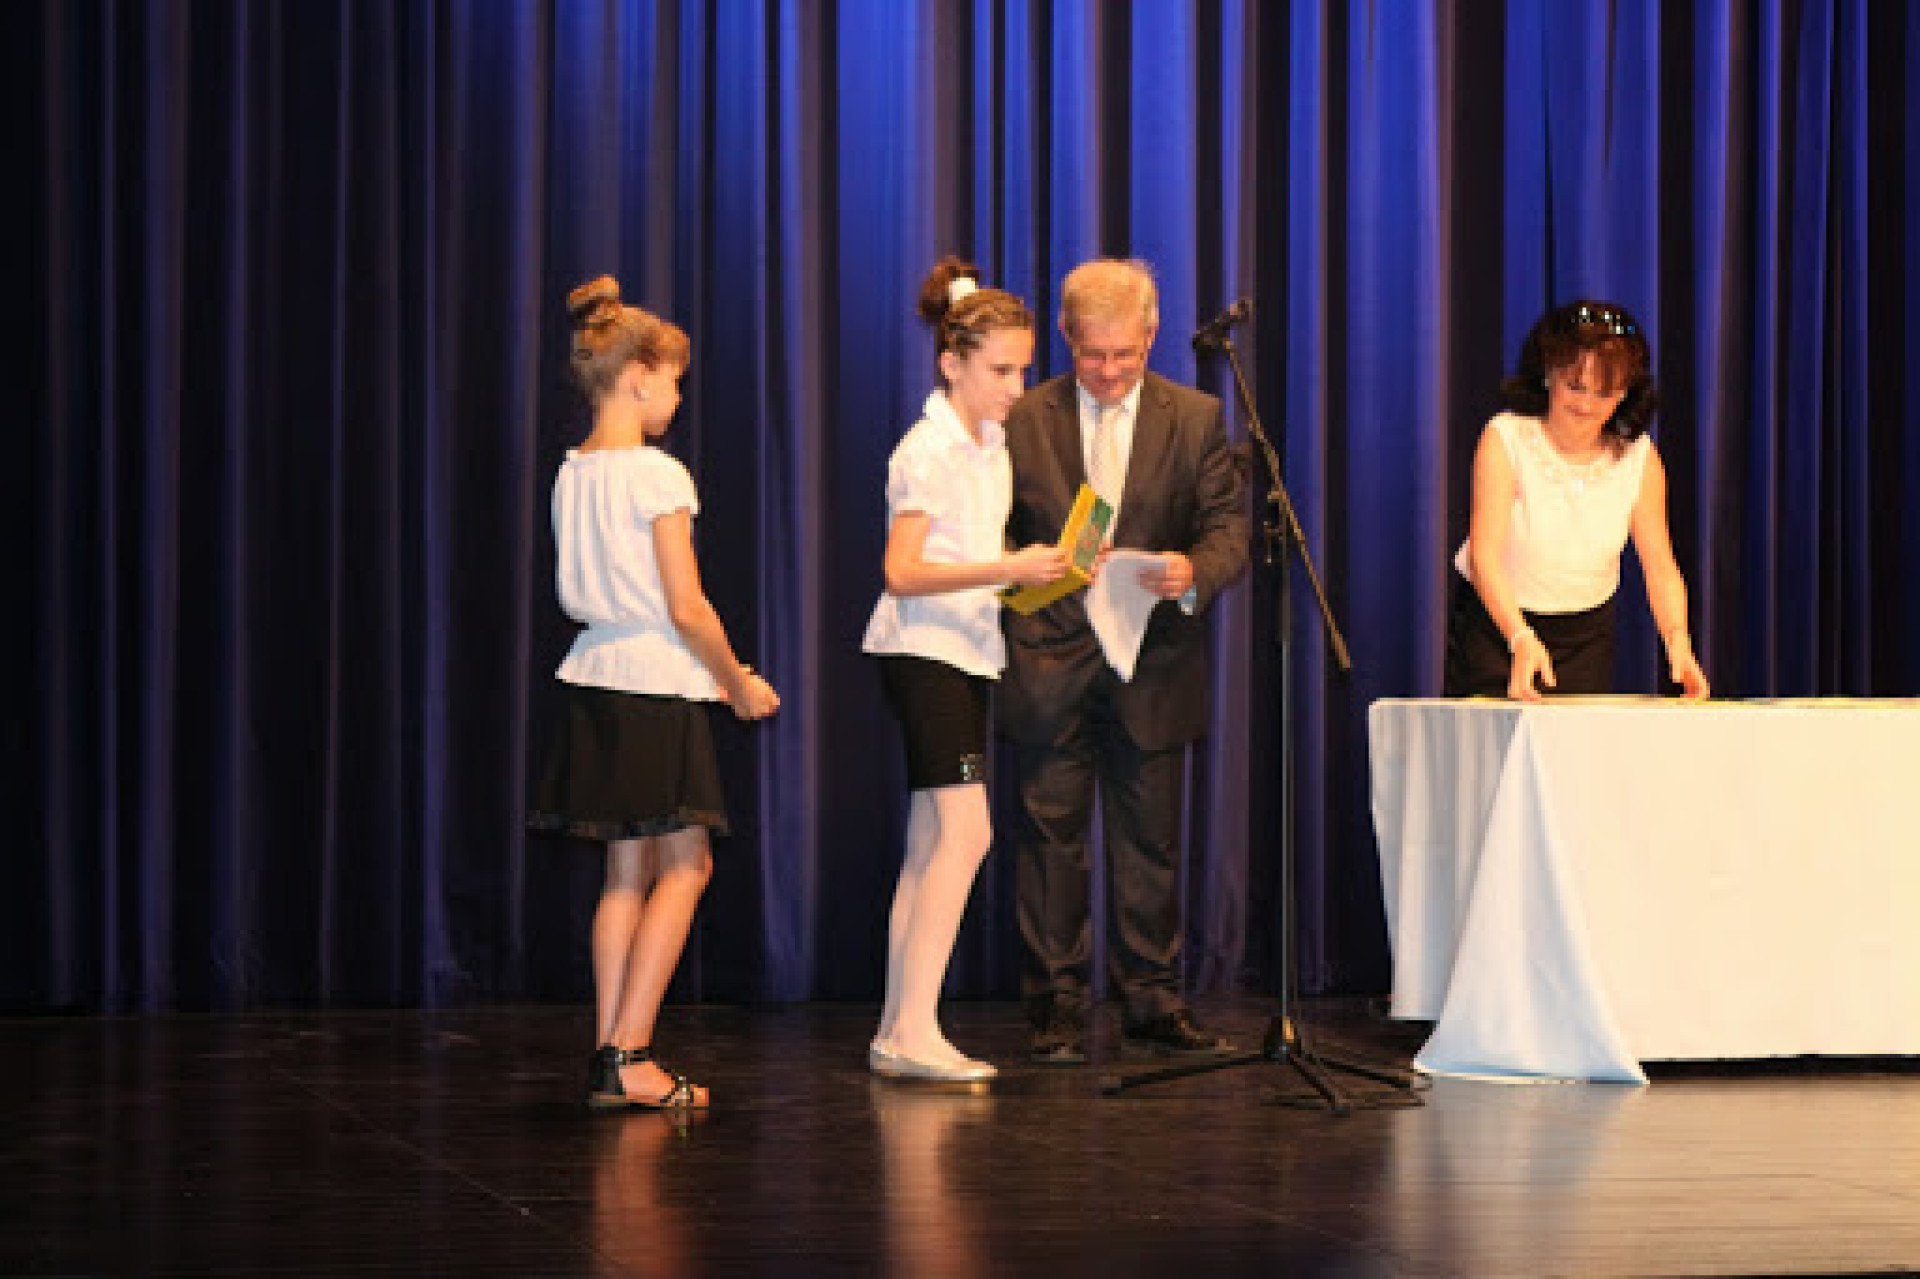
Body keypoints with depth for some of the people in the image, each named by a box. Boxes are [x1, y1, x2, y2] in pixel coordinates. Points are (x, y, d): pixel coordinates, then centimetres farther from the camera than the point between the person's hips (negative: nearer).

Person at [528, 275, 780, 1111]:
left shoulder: (571, 474, 8)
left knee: (628, 871, 10)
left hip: (595, 681, 7)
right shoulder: (657, 476, -14)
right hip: (657, 691, -7)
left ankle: (610, 1055, 7)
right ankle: (630, 1055, -5)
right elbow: (686, 609, -16)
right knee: (683, 866, 0)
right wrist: (739, 684, 0)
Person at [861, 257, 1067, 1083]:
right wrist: (1005, 569, -26)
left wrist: (1037, 570, 6)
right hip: (922, 651, -9)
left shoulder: (991, 444, 15)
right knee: (965, 831, -18)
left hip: (968, 653, 9)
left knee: (932, 846, 7)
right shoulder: (928, 450, -12)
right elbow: (903, 572, -18)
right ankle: (914, 1032, -21)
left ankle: (897, 1033, 8)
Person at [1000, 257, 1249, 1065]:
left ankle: (1153, 1004, 15)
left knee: (1150, 842, 7)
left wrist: (1194, 571, -22)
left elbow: (1229, 527, -1)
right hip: (1049, 663, 0)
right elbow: (998, 532, 7)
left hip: (1153, 665, 0)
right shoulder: (1023, 420, 3)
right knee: (1053, 838, 2)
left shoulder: (1195, 419, 3)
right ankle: (1058, 1009, 10)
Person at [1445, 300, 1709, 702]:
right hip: (1496, 620, -3)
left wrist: (1677, 639, -29)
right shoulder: (1505, 440, -18)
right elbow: (1484, 556, -27)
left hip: (1587, 633, 3)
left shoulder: (1639, 458, -8)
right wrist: (1520, 638, -43)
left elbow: (1659, 565, -8)